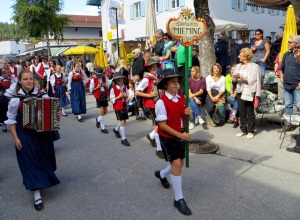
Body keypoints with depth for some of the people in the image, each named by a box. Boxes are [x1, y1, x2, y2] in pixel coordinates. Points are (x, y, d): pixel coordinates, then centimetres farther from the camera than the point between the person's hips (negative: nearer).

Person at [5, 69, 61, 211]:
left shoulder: (43, 95, -5)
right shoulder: (15, 99, -11)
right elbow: (11, 120, -4)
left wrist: (57, 116, -14)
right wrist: (15, 138, -8)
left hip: (43, 134, 3)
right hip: (25, 136, -3)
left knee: (43, 159, 17)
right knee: (31, 162, 0)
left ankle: (43, 180, 46)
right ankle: (37, 195, 6)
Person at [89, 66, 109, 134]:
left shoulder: (105, 77, 1)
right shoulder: (93, 79, -9)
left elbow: (109, 87, 7)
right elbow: (91, 90, -6)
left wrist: (105, 86, -14)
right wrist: (97, 87, -19)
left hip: (105, 96, 5)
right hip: (98, 97, -5)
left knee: (105, 111, 12)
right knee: (101, 111, -10)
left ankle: (98, 119, 44)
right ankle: (102, 128, -1)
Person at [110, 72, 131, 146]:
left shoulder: (125, 87, 1)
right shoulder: (113, 89, -13)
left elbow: (127, 96, 12)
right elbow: (112, 100, -11)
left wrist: (126, 96, -10)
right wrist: (119, 97, -22)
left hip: (124, 106, 6)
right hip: (117, 107, -6)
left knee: (124, 121, 14)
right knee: (122, 121, -11)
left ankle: (116, 129, 46)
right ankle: (123, 139, -4)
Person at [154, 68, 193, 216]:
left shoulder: (183, 98, -1)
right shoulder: (161, 102, -20)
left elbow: (189, 119, 9)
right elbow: (162, 125, -22)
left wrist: (190, 113, -15)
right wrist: (180, 135, -25)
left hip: (180, 136, 7)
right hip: (168, 138, -7)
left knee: (180, 164, 18)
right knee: (176, 164, -9)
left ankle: (161, 174, 50)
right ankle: (179, 199, 7)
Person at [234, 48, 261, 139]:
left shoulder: (254, 66, -5)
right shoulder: (238, 66, 11)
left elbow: (252, 80, -12)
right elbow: (235, 78, 11)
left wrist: (241, 77, -19)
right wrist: (235, 78, -11)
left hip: (249, 93, -5)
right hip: (240, 92, 5)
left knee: (250, 113, 3)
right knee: (241, 112, 9)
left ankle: (251, 131, 15)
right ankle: (243, 130, 21)